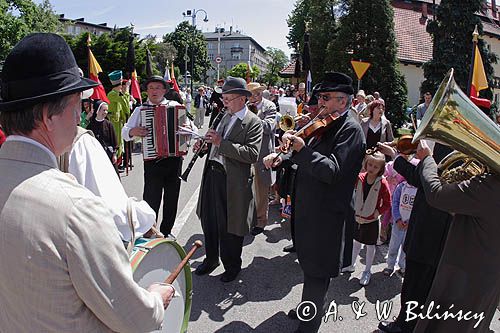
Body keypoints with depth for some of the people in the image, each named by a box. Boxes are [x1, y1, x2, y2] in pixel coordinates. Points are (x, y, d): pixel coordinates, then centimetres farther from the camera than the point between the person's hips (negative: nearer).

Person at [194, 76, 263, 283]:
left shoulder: (253, 123, -10)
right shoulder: (225, 116, 13)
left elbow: (252, 154, -22)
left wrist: (221, 143, -24)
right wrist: (205, 145, 2)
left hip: (233, 182, -7)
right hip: (213, 174, 7)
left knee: (230, 227, 6)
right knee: (209, 221, 17)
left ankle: (232, 265, 28)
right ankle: (211, 259, 38)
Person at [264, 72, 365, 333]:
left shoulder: (350, 129, -16)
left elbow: (333, 171, -27)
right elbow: (310, 157, 17)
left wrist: (301, 148, -33)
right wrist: (283, 157, 0)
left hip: (326, 215, -9)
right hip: (309, 207, 9)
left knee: (316, 272, 4)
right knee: (309, 264, 24)